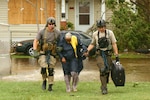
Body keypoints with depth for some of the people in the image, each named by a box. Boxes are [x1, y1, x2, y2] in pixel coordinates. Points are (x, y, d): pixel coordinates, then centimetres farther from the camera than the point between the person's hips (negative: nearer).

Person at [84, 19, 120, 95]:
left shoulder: (110, 33, -1)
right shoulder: (95, 34, 6)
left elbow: (114, 44, 0)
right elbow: (92, 44, 19)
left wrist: (117, 56, -5)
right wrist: (87, 50, 0)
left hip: (108, 54, 0)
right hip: (99, 54, 0)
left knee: (107, 71, 4)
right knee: (102, 70, -18)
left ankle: (103, 86, 26)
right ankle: (104, 88, -14)